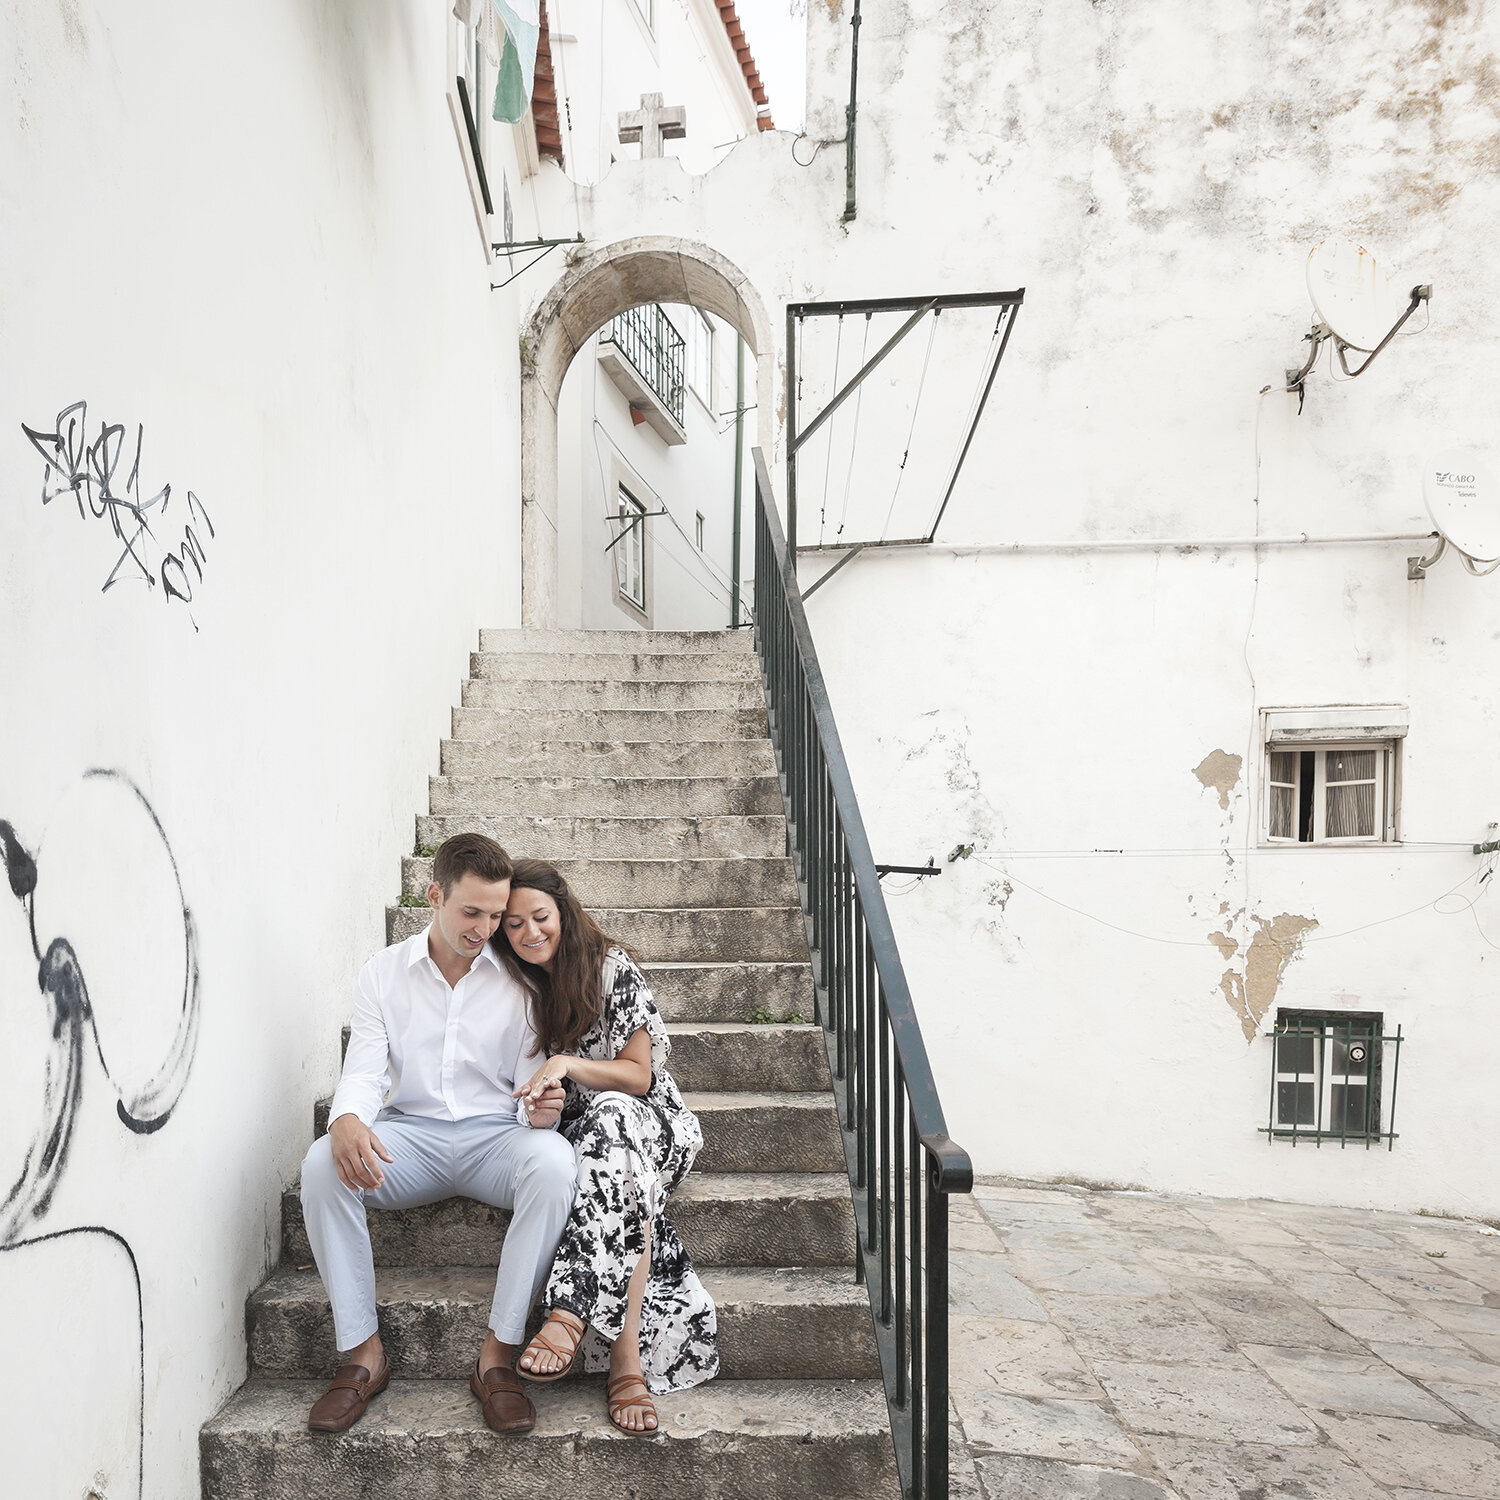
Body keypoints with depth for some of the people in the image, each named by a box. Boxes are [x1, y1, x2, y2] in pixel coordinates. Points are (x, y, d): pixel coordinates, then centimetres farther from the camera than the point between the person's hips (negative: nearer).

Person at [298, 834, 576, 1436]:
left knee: (552, 1160, -34)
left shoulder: (519, 979, 4)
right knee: (323, 1163, -29)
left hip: (493, 1135, -1)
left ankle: (498, 1354, -25)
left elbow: (530, 1080, 3)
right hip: (410, 1133, 1)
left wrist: (540, 1111, -22)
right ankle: (363, 1352, -16)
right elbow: (364, 1069, -2)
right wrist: (347, 1119, -26)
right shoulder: (383, 973, 7)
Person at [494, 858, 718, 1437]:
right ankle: (629, 1358, -39)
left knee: (611, 1119, -41)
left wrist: (566, 1064, -27)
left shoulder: (610, 968, -9)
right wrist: (537, 1096, -11)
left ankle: (570, 1313, -48)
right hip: (565, 1131, 2)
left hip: (648, 1120, -2)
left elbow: (639, 1075, -11)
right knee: (624, 1189, -35)